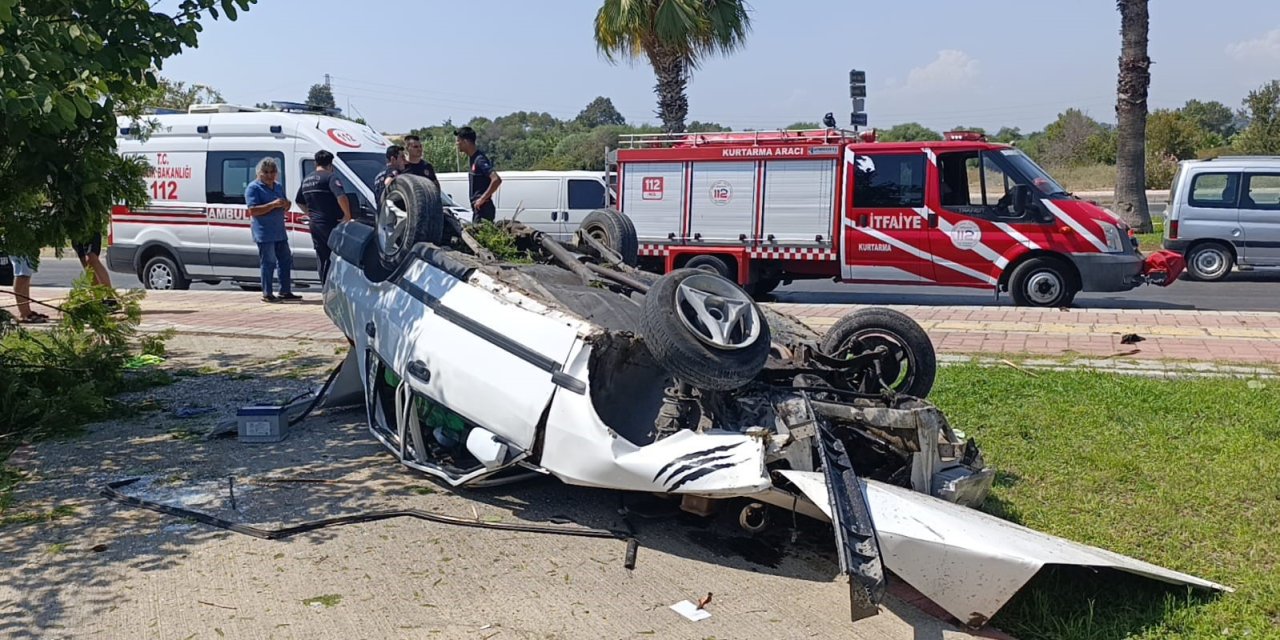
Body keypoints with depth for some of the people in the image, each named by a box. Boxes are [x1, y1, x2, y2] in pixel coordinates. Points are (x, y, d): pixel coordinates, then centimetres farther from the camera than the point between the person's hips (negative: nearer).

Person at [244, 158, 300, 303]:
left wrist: (286, 205, 0)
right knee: (268, 263, -6)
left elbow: (285, 207, 25)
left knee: (285, 261, 10)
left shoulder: (279, 187, 16)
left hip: (280, 232, 8)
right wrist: (273, 204, -24)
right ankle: (267, 294, -1)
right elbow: (253, 211, -17)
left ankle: (285, 291, 19)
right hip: (264, 233, -8)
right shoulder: (253, 188, -7)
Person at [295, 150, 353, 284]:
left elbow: (299, 201, 26)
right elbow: (341, 196, -27)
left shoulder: (306, 180, 15)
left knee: (322, 258, 13)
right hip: (331, 224, -8)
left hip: (314, 224, 8)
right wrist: (347, 216, -19)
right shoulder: (331, 177, -11)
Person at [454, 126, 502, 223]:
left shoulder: (480, 159, -16)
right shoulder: (473, 158, 12)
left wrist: (483, 198, -22)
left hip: (483, 208, -10)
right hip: (478, 208, 10)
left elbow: (496, 179, -27)